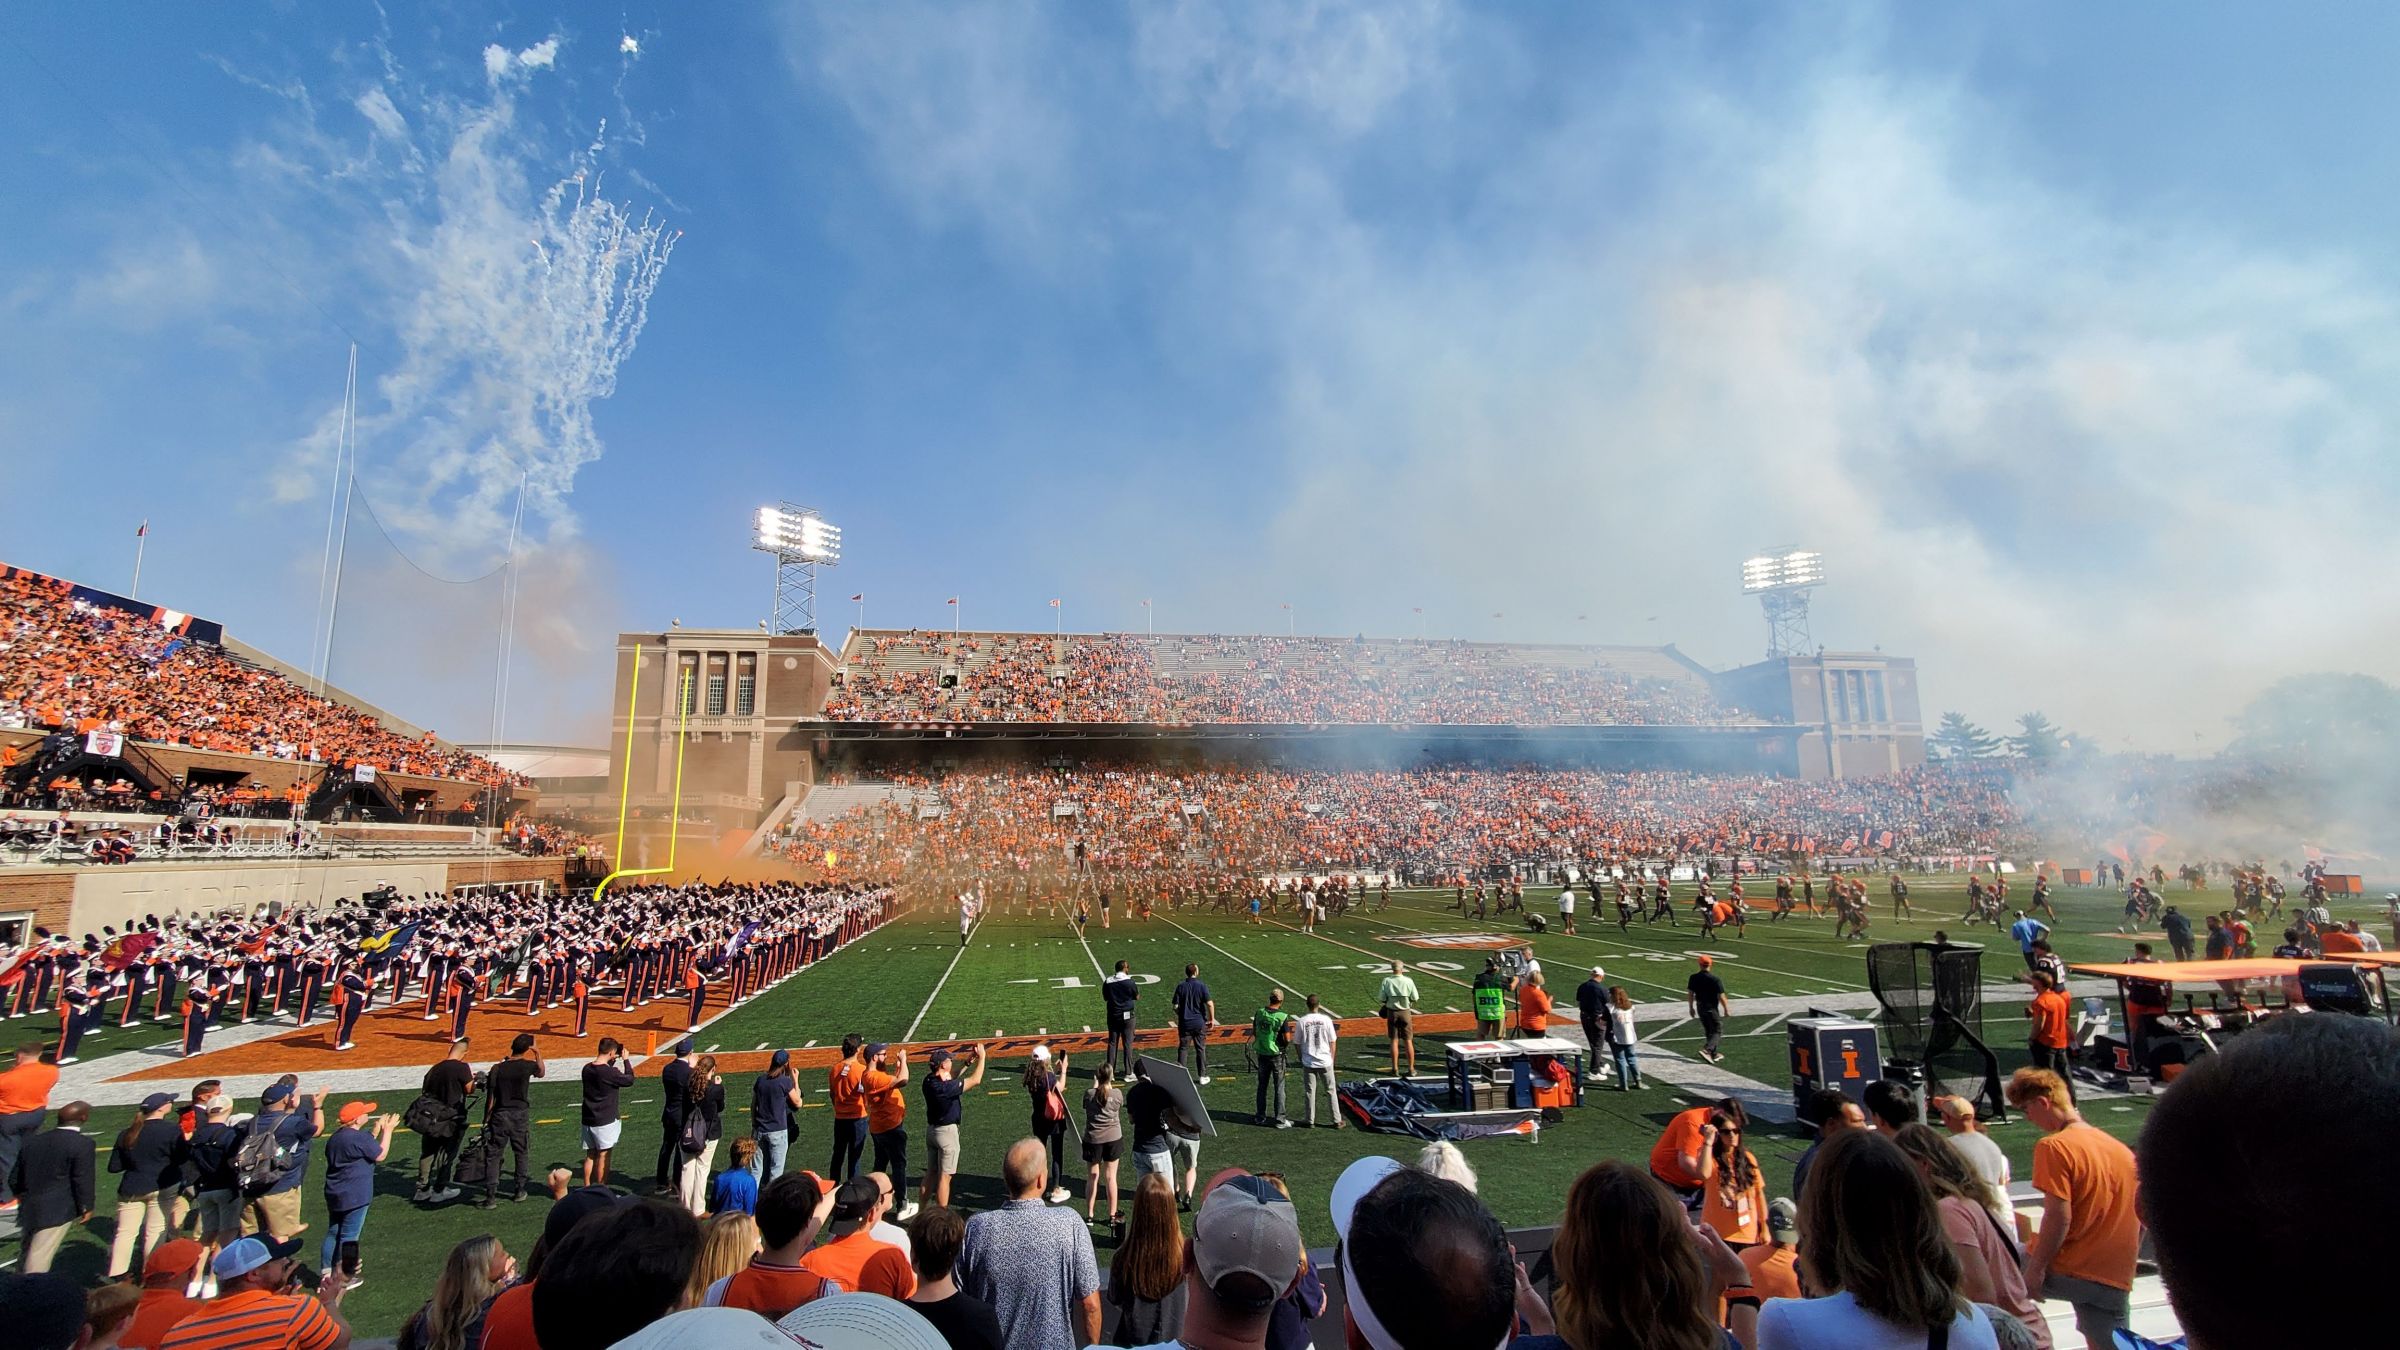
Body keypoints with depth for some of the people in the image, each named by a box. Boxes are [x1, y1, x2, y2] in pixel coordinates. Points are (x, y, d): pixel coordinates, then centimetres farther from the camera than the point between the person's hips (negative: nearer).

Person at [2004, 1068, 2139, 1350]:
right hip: (2117, 1281, 7)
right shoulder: (2122, 1149, 9)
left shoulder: (2054, 1146, -14)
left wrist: (2036, 1268, -12)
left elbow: (2059, 1217, -19)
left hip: (2066, 1271, -6)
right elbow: (2142, 1218, 15)